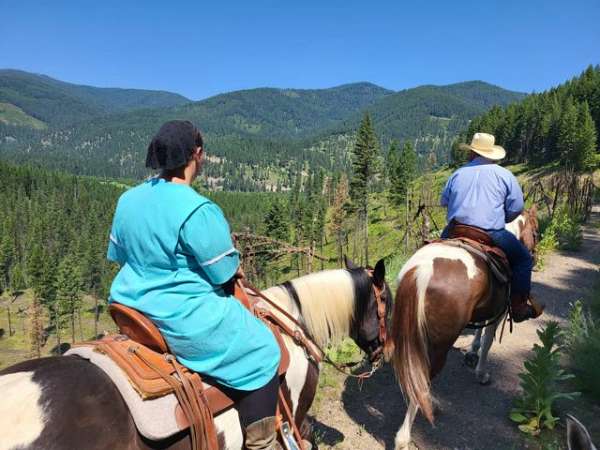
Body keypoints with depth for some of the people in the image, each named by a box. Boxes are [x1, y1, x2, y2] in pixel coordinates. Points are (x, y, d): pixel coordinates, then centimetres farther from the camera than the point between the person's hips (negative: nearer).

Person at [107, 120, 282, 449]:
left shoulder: (128, 199, 2)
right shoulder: (197, 209, -23)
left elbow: (119, 255, 12)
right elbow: (224, 272, -17)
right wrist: (235, 267, 5)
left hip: (132, 306, 9)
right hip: (182, 317, -9)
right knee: (260, 351, 6)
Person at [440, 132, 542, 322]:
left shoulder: (458, 174, 10)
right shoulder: (505, 175, 3)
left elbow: (444, 201, 19)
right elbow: (516, 208, 2)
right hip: (491, 235, -3)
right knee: (524, 258, 17)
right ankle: (518, 308, 19)